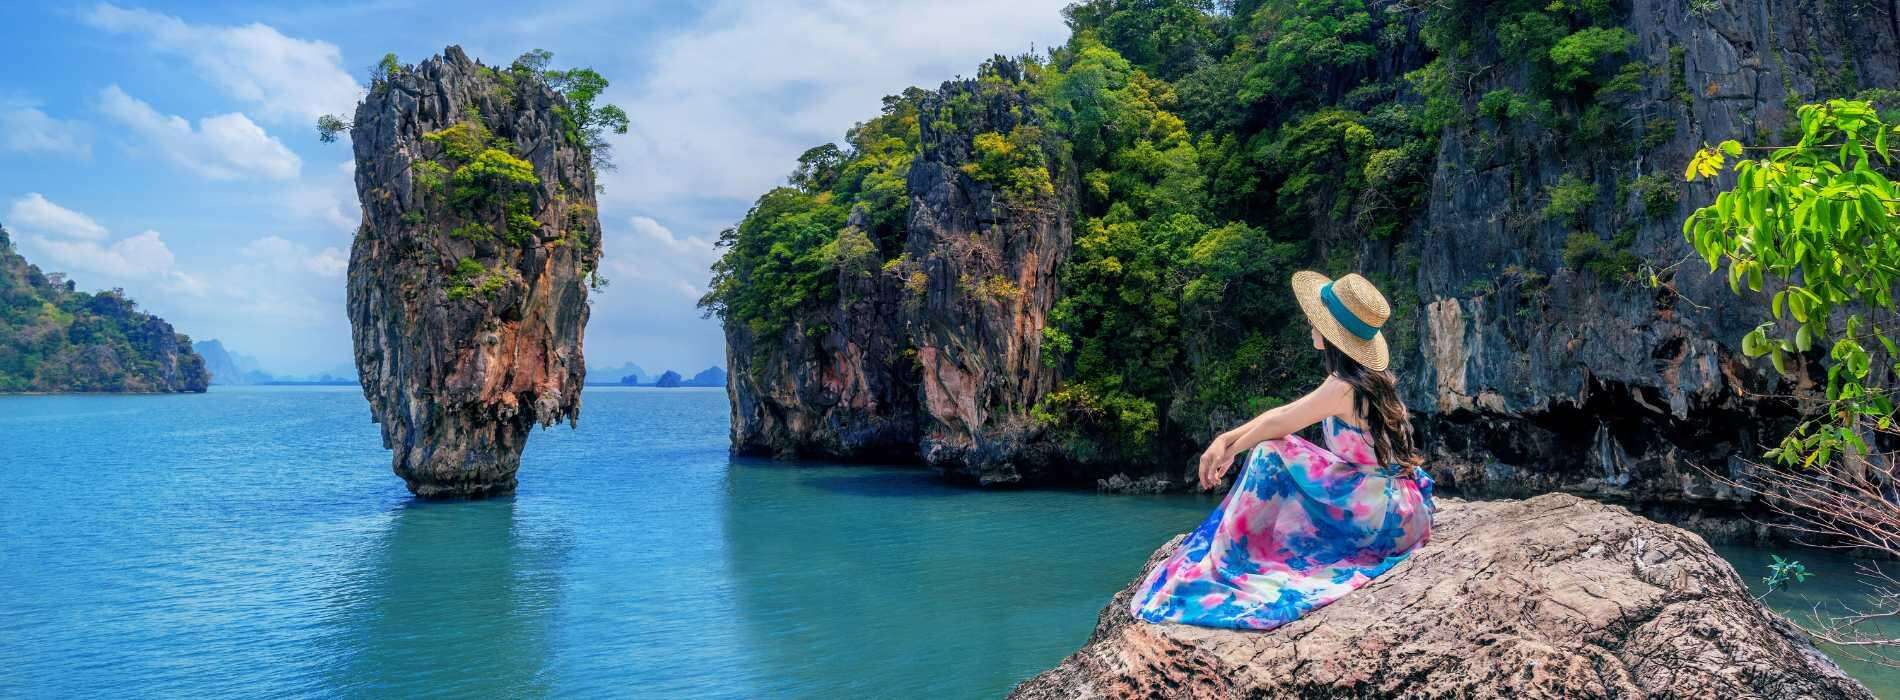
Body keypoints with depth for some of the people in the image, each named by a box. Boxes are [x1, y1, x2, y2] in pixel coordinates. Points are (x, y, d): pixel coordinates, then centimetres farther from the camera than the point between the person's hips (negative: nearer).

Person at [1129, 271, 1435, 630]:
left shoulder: (1344, 388, -21)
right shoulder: (1366, 377, 7)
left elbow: (1277, 424, -9)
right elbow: (1282, 414, 10)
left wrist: (1231, 450, 7)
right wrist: (1224, 439, 5)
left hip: (1382, 516, -9)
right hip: (1396, 509, 9)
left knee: (1269, 451, -13)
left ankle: (1230, 562, -2)